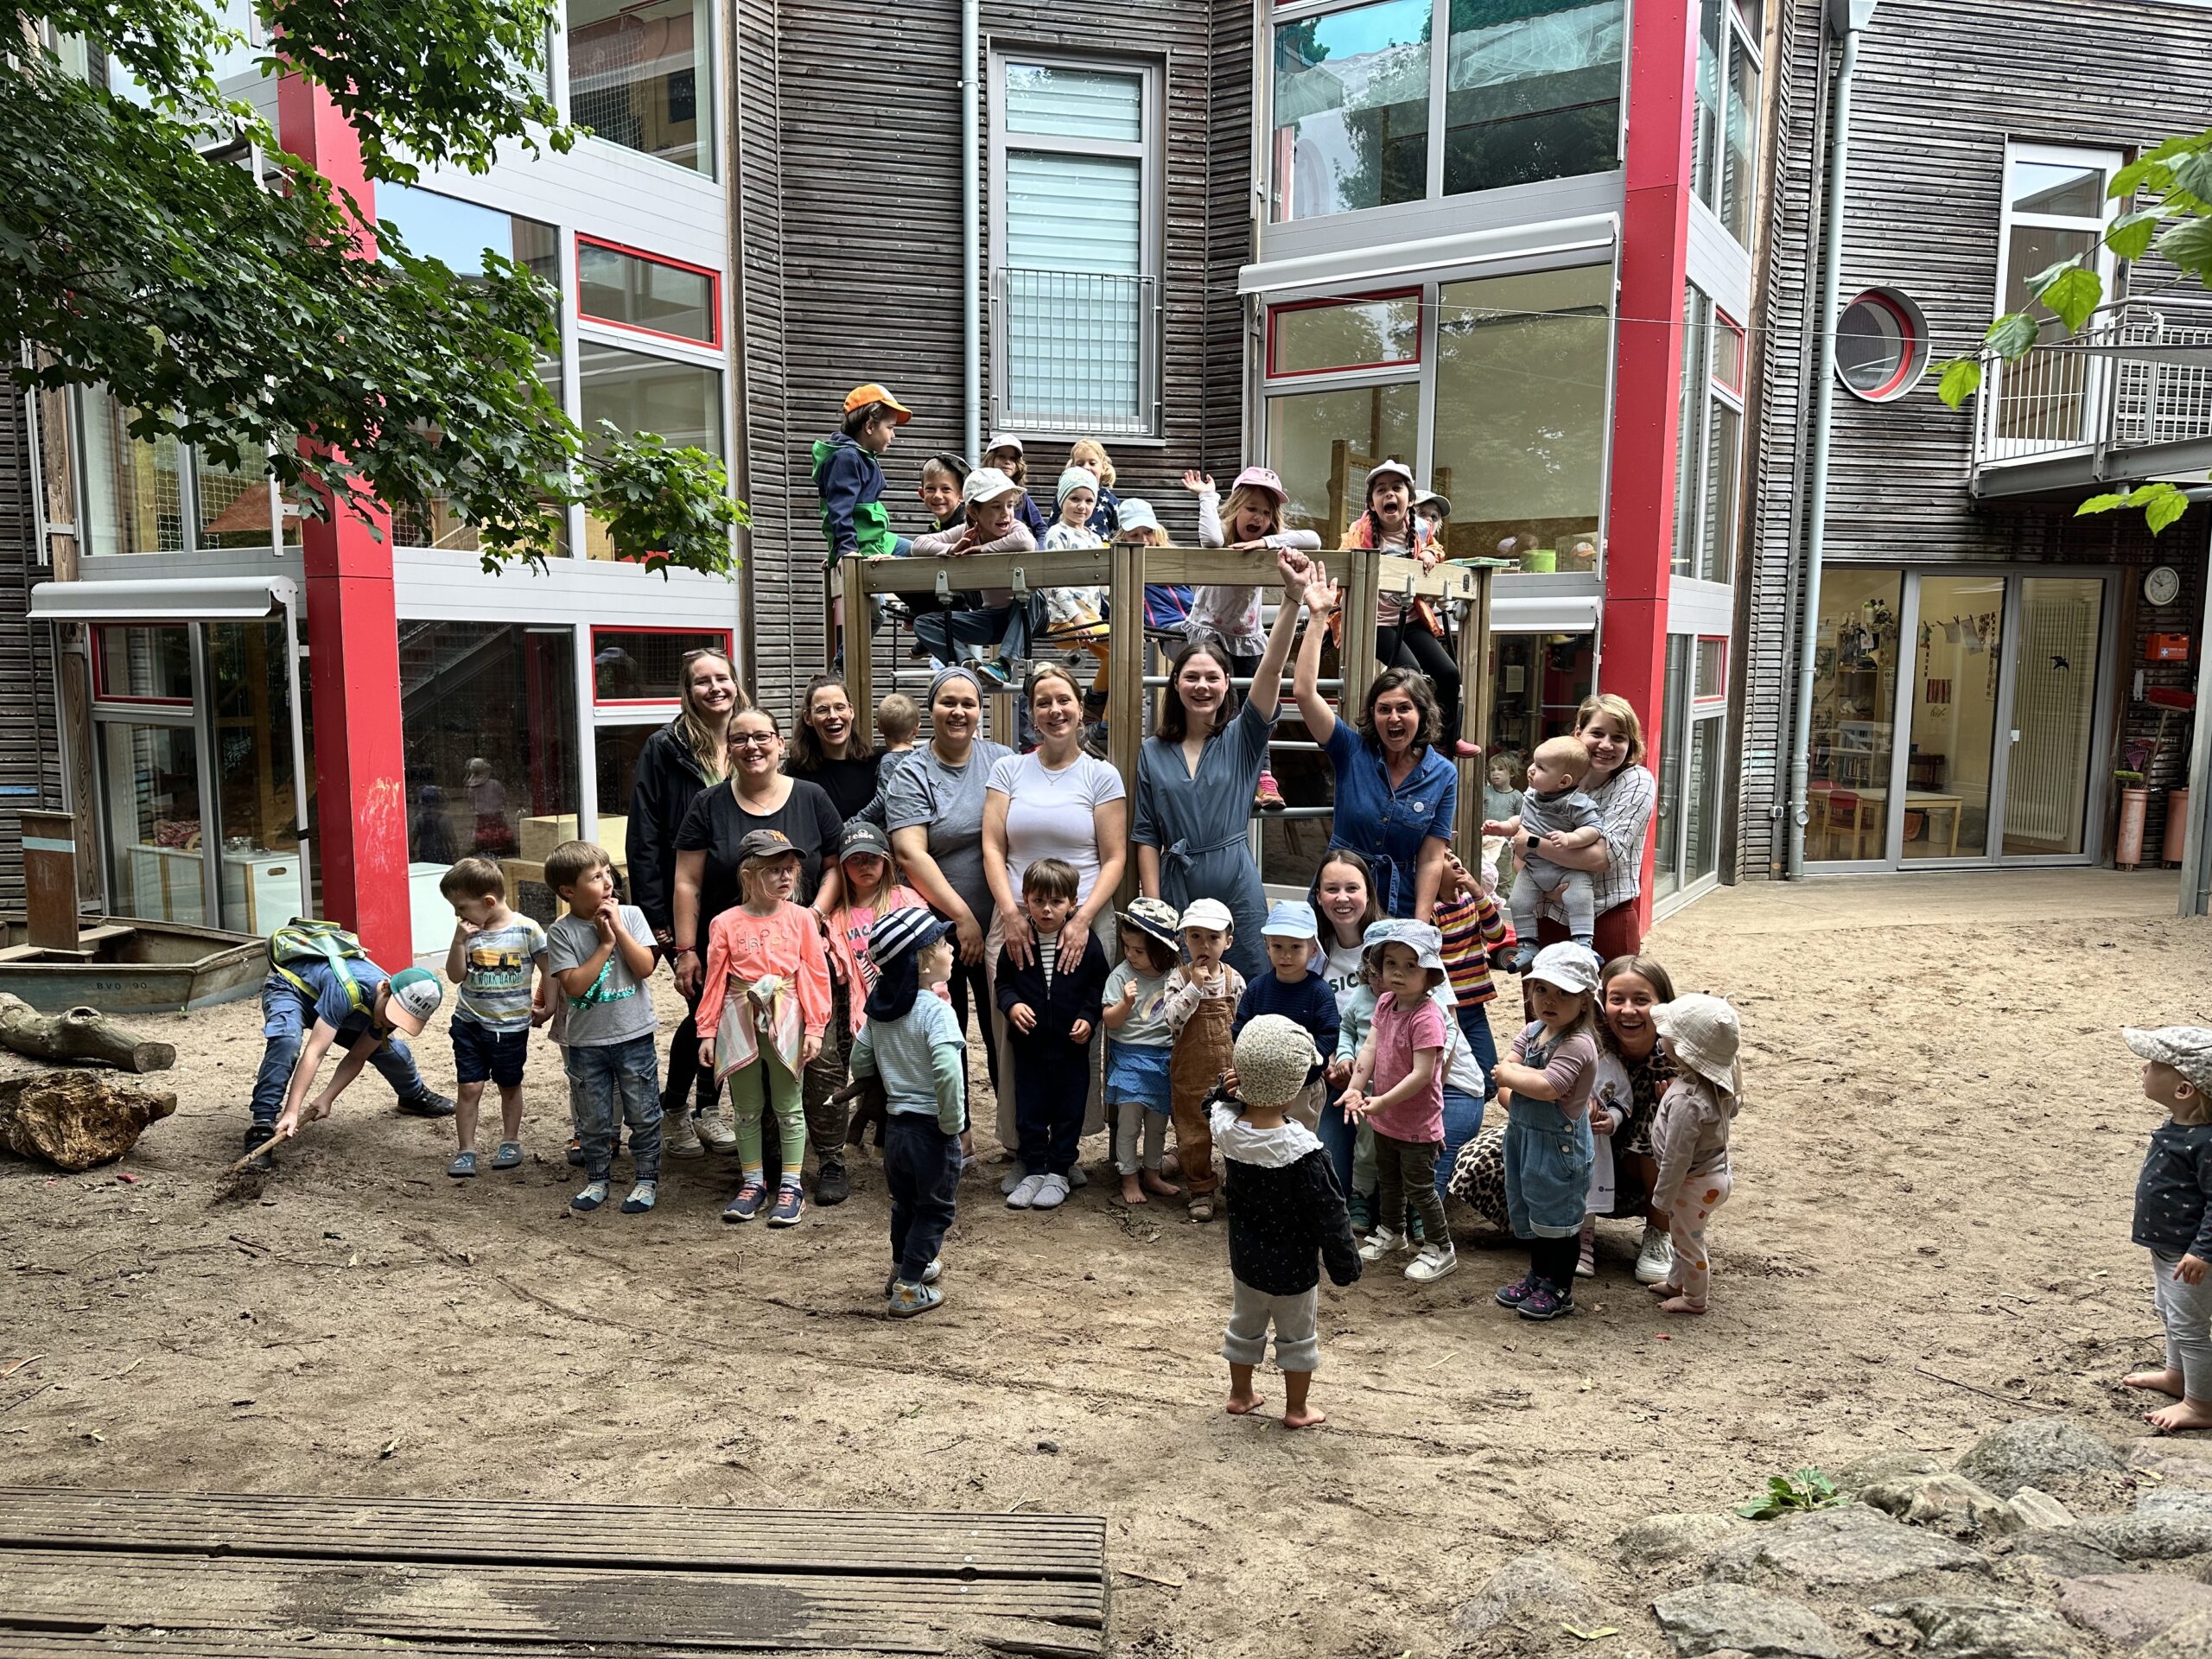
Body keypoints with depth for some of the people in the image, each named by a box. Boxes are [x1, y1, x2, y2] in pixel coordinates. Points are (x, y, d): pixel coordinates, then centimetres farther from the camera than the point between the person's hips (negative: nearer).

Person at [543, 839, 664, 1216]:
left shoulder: (630, 915, -3)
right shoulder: (561, 932, -7)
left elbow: (645, 968, -11)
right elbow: (574, 985, -15)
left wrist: (619, 929, -16)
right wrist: (605, 943, -15)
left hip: (634, 1036, 0)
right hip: (587, 1041, 0)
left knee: (643, 1115, 7)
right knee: (593, 1119, 13)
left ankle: (646, 1180, 21)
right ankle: (597, 1180, 30)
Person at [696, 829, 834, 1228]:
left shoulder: (800, 918, -3)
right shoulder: (726, 923, -2)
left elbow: (816, 974, -2)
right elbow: (715, 980, 2)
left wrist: (815, 1027, -6)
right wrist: (707, 1032, 0)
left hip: (785, 1020, -1)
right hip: (740, 1022, 1)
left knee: (788, 1107, 7)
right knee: (747, 1110, 12)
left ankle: (790, 1186, 16)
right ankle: (752, 1183, 24)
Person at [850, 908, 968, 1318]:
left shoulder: (878, 1009, 1)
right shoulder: (936, 1011, -22)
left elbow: (859, 1064, 7)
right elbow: (948, 1072, -33)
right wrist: (953, 1122, -20)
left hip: (894, 1124, 7)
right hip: (931, 1128, -7)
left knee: (905, 1203, 25)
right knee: (935, 1209, 10)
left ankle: (904, 1268, 43)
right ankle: (909, 1290, 13)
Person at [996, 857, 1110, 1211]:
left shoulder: (1085, 943, -5)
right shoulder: (1017, 944, -2)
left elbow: (1098, 985, 3)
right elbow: (1003, 982, 6)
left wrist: (1088, 1017, -10)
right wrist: (1012, 1005, -13)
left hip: (1072, 1045, -1)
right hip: (1029, 1044, 1)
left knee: (1068, 1111, 8)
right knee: (1029, 1111, 10)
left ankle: (1059, 1173, 21)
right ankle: (1033, 1172, 23)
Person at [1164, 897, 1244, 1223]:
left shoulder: (1234, 980, -1)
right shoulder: (1180, 979, -8)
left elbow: (1244, 1023, 7)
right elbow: (1171, 1020, -20)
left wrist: (1242, 1064, 7)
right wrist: (1194, 987, -25)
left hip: (1227, 1069, 2)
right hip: (1191, 1071, -1)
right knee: (1193, 1132, 6)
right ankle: (1200, 1190, 20)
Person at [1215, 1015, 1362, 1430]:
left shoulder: (1225, 1124, -17)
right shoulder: (1302, 1151, -32)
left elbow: (1212, 1110, 12)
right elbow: (1329, 1212, -23)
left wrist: (1229, 1088, -3)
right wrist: (1345, 1263, -11)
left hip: (1244, 1258, 5)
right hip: (1292, 1269, -5)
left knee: (1244, 1326, 26)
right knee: (1298, 1337, 18)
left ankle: (1241, 1395, 42)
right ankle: (1297, 1408, 34)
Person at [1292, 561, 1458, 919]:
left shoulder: (1443, 775, -4)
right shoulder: (1352, 750, -4)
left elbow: (1431, 859, -6)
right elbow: (1304, 692, -15)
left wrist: (1420, 930, -12)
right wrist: (1318, 617, -16)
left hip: (1401, 913, 0)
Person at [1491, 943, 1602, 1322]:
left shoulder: (1577, 1044, -21)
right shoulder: (1531, 1032, 5)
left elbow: (1546, 1087, -32)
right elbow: (1503, 1075, -1)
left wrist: (1510, 1074, -17)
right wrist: (1524, 1085, -20)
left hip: (1558, 1144, -8)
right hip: (1523, 1135, 8)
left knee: (1556, 1217, 5)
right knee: (1530, 1212, 20)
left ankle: (1560, 1290, 21)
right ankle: (1539, 1276, 37)